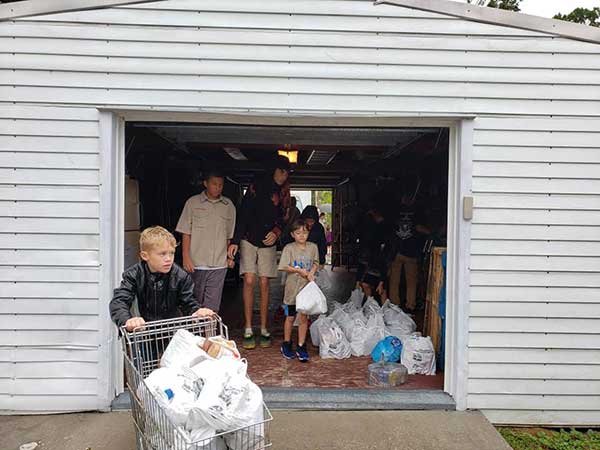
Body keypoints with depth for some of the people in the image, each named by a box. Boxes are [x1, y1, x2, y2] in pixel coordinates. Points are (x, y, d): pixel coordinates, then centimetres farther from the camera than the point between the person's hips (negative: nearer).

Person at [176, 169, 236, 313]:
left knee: (212, 307, -1)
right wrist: (186, 258, -6)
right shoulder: (193, 202, 2)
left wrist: (230, 256, 8)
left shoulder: (228, 205, 9)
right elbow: (186, 233, 1)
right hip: (196, 263, -1)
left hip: (219, 264, 1)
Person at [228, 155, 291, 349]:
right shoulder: (257, 186, -5)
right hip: (249, 240, -2)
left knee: (264, 284, 3)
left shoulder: (284, 194, 5)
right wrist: (235, 241, -15)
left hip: (268, 243, 3)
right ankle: (248, 330, 0)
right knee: (249, 281, -8)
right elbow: (243, 213, -9)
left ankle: (264, 330, 10)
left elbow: (283, 219, 8)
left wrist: (276, 232, -15)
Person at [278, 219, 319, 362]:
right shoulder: (289, 248, -8)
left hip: (307, 287, 2)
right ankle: (286, 344, 27)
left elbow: (315, 263, 9)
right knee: (290, 317, 10)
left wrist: (311, 273, -9)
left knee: (303, 317, 6)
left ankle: (301, 347, 16)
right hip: (292, 287, -2)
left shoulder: (313, 247, 1)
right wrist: (300, 271, -17)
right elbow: (285, 267, -11)